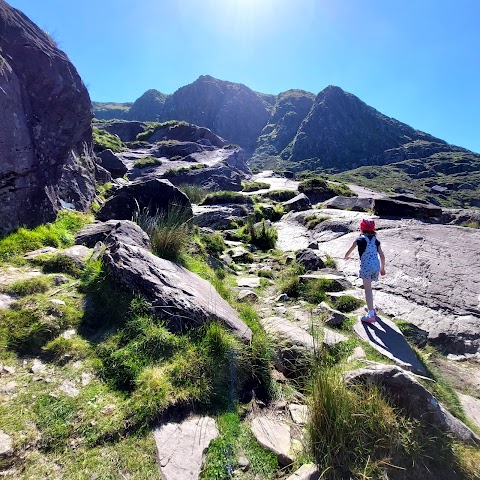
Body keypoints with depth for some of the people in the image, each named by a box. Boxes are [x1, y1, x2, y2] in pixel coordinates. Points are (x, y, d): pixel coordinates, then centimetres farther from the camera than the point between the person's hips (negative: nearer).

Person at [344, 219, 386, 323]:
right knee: (369, 288, 24)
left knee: (368, 289, -4)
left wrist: (346, 257, 32)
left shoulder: (360, 239, 1)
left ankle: (371, 315, -7)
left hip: (366, 266, -6)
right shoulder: (376, 240, 13)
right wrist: (382, 268, 25)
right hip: (376, 266, 6)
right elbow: (382, 256, 12)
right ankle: (371, 308, 36)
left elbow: (349, 251, 10)